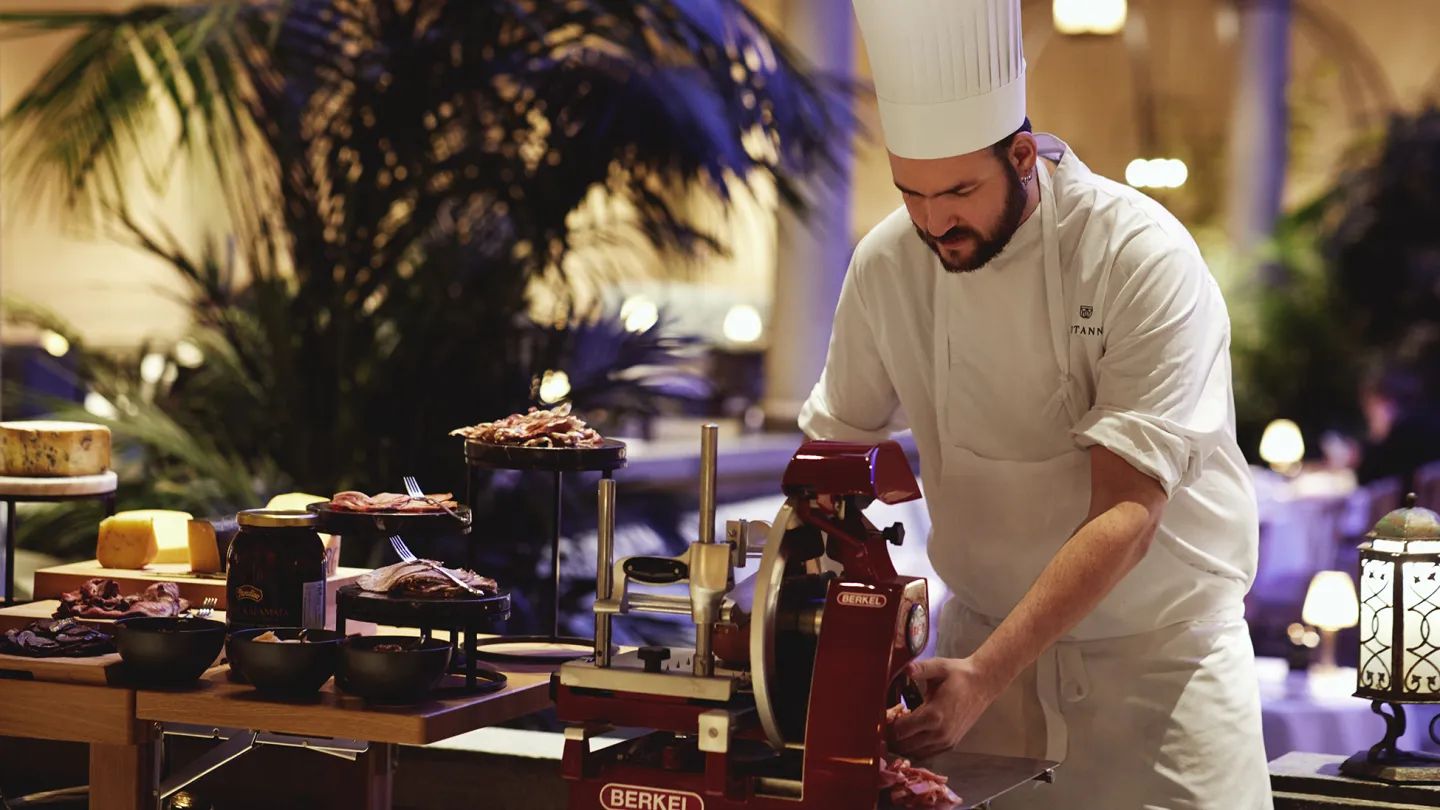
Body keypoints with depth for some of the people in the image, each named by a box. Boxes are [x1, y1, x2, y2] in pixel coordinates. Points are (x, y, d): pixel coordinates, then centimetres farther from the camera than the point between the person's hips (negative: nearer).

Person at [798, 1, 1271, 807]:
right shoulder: (888, 263, -7)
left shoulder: (1144, 261, -22)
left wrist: (985, 677, -33)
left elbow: (1127, 517, -26)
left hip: (1158, 649, -3)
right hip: (987, 635, 3)